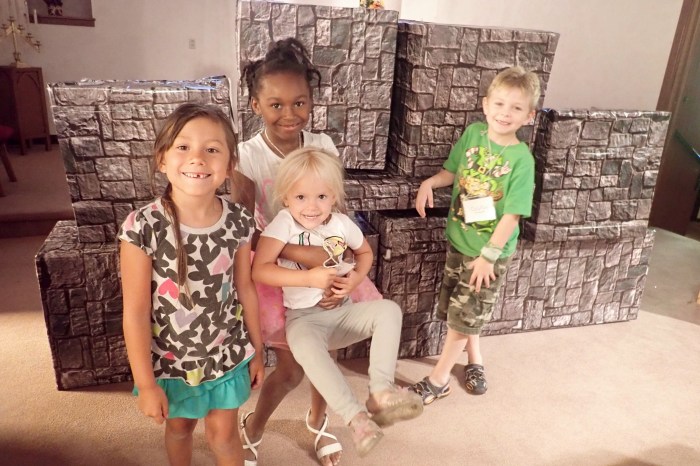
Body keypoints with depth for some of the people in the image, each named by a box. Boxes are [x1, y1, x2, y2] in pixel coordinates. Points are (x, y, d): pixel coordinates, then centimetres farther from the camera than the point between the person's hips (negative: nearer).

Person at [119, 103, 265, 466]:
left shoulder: (238, 222, -15)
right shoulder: (143, 227, -24)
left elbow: (245, 288, -2)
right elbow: (135, 311, -17)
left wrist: (257, 350, 7)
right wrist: (146, 383, -12)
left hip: (228, 354, 1)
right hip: (170, 358, -1)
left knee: (223, 432, 20)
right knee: (179, 426, 26)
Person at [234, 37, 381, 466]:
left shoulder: (324, 147, -8)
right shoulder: (247, 157, -16)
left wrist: (338, 274, -18)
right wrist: (299, 253, -29)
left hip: (323, 264, 3)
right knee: (291, 370, 2)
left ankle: (318, 420, 46)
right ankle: (252, 430, 34)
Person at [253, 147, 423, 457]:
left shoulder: (342, 223, -2)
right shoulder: (284, 223, -12)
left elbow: (365, 252, 17)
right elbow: (260, 271, -19)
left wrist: (357, 276, -6)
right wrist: (309, 277, -25)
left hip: (343, 311, 4)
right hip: (304, 317, -4)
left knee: (389, 310, -19)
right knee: (303, 343, -38)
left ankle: (381, 392, -19)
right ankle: (355, 416, -31)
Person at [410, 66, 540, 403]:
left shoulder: (521, 159, -19)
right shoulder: (472, 134, -5)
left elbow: (512, 215, -19)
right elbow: (451, 173, 9)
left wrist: (489, 255, -19)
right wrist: (430, 182, -11)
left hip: (490, 249, -5)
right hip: (458, 239, 5)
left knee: (464, 316, 4)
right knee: (457, 310, 19)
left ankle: (438, 380, 19)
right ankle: (475, 360, 42)